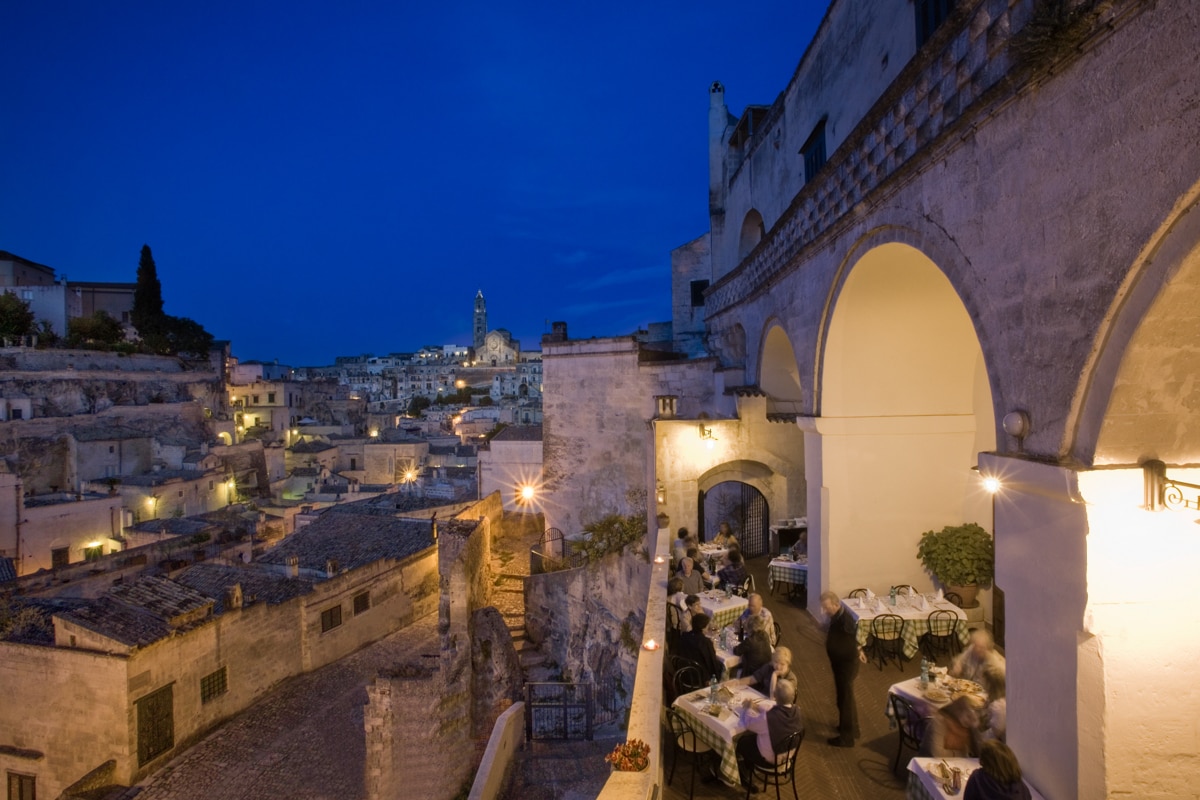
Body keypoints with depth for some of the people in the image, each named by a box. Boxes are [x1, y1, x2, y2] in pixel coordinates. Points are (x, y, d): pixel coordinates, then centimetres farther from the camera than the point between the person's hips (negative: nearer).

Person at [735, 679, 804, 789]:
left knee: (741, 742, 19)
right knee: (751, 737, 25)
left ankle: (745, 778, 42)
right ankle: (749, 771, 44)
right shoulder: (796, 711, -19)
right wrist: (757, 707, 5)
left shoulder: (769, 718, -39)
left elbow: (747, 723, -18)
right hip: (788, 753, 6)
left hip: (770, 759, -6)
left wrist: (748, 708, 0)